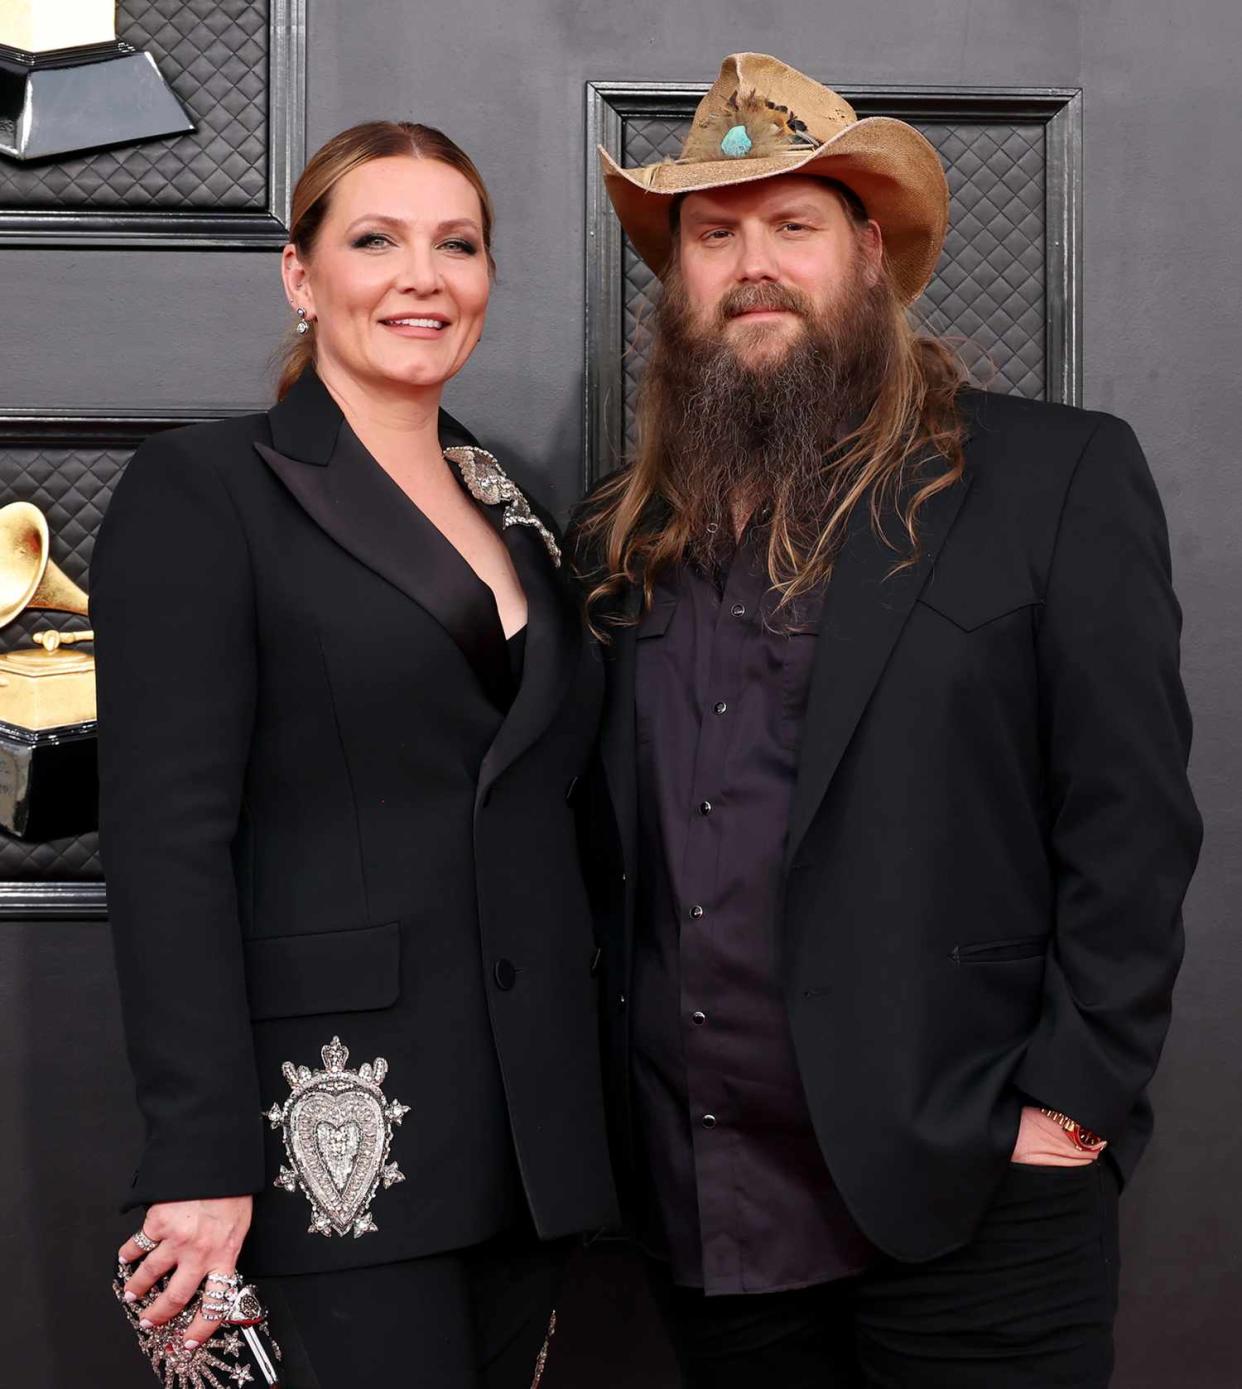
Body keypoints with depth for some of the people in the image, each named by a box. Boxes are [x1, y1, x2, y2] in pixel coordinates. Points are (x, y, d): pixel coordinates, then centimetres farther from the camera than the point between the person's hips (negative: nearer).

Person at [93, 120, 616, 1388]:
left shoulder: (511, 509, 14)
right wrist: (201, 1161, -18)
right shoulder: (200, 492, -5)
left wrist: (570, 1103, 12)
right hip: (337, 1128, -6)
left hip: (535, 1127, 6)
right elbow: (167, 841, -12)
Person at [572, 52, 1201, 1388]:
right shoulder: (622, 533, 10)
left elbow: (1132, 819, -7)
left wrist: (1071, 1104, -11)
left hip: (969, 1190, -3)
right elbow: (605, 846, 13)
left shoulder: (1059, 477, -3)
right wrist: (604, 1100, 5)